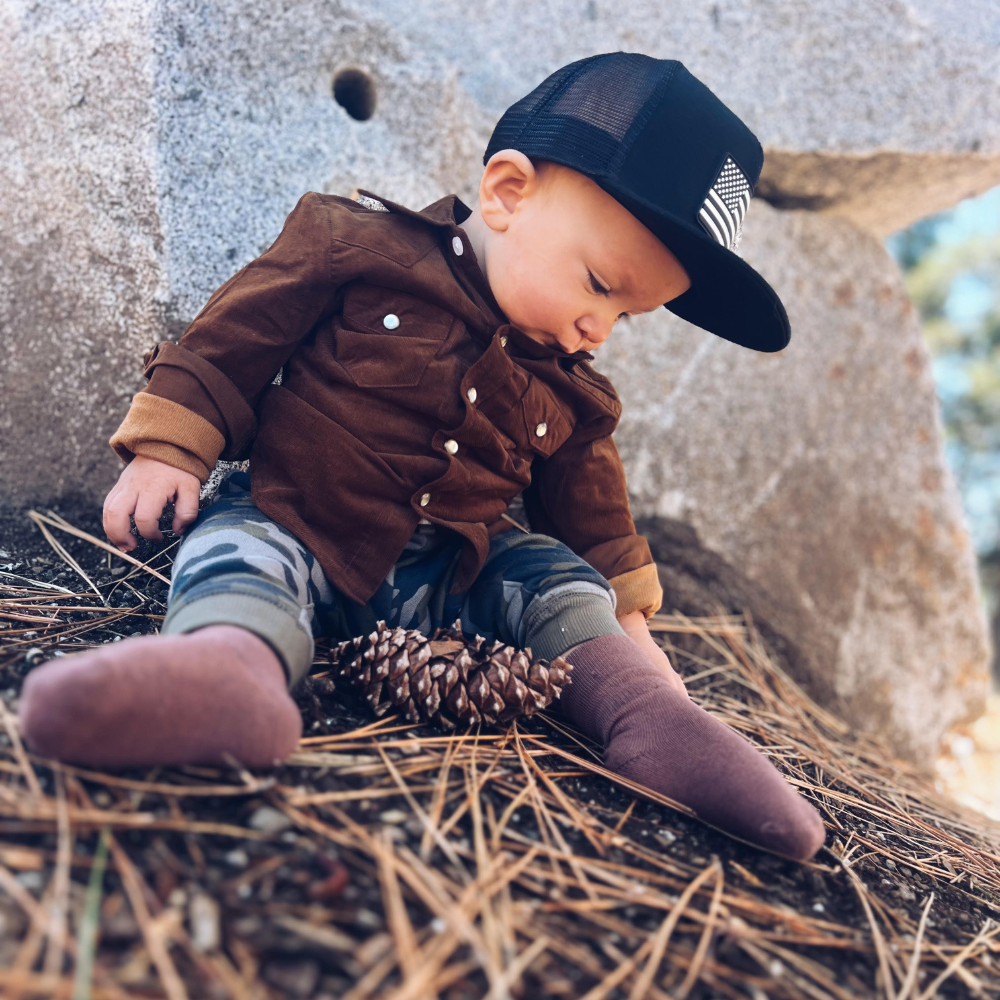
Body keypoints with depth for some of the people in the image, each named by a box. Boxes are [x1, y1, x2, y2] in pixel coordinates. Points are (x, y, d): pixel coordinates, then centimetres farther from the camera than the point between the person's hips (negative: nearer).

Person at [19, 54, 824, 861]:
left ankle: (647, 717, -26)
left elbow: (590, 510, 19)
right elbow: (233, 339, -4)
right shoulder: (359, 245, -8)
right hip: (297, 532, -4)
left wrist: (627, 624, 16)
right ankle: (232, 662, -63)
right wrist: (168, 446, -9)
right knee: (237, 553, -33)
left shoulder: (571, 392, 8)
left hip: (452, 579, 5)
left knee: (559, 576, -12)